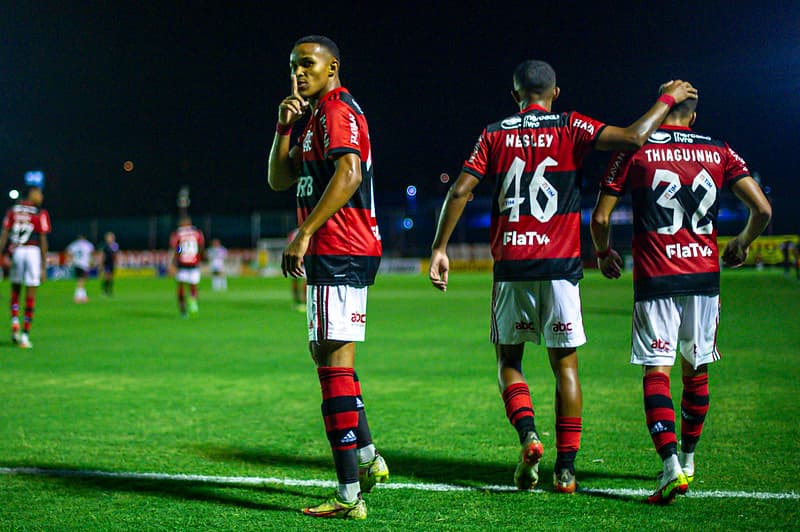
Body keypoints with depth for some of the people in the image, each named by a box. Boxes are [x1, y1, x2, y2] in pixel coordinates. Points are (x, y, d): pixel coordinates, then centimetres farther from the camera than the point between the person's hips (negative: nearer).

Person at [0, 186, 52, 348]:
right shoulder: (40, 214, -1)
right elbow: (43, 241, -2)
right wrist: (44, 267, 1)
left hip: (15, 251, 3)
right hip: (32, 251, -3)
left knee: (15, 290, 20)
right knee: (30, 295, 4)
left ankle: (14, 323, 0)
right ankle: (25, 334, 4)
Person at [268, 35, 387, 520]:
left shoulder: (336, 108, -9)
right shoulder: (318, 114, 23)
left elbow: (348, 174, -24)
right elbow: (279, 180, 21)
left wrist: (304, 234, -26)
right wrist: (285, 126, 7)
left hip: (338, 251, -11)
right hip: (354, 250, 11)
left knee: (334, 363, -11)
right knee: (325, 354, 21)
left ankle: (349, 494, -11)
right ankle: (368, 457, 30)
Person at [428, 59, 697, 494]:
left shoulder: (495, 134, 7)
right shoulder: (570, 128, 1)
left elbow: (460, 191, -1)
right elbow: (633, 138, -10)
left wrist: (439, 248, 4)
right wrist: (668, 99, 5)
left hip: (510, 266, 1)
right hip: (559, 265, -1)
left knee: (509, 360, 14)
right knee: (565, 365, 8)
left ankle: (528, 435, -10)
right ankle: (566, 468, 5)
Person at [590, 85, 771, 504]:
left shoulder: (635, 151, 0)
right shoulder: (720, 153, 7)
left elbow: (600, 218, -1)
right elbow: (762, 209, 3)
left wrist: (603, 253, 19)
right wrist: (742, 244, 22)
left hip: (656, 280, -3)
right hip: (705, 277, 3)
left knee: (656, 371, -5)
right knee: (696, 369, 17)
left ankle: (671, 465, -22)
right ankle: (687, 460, 29)